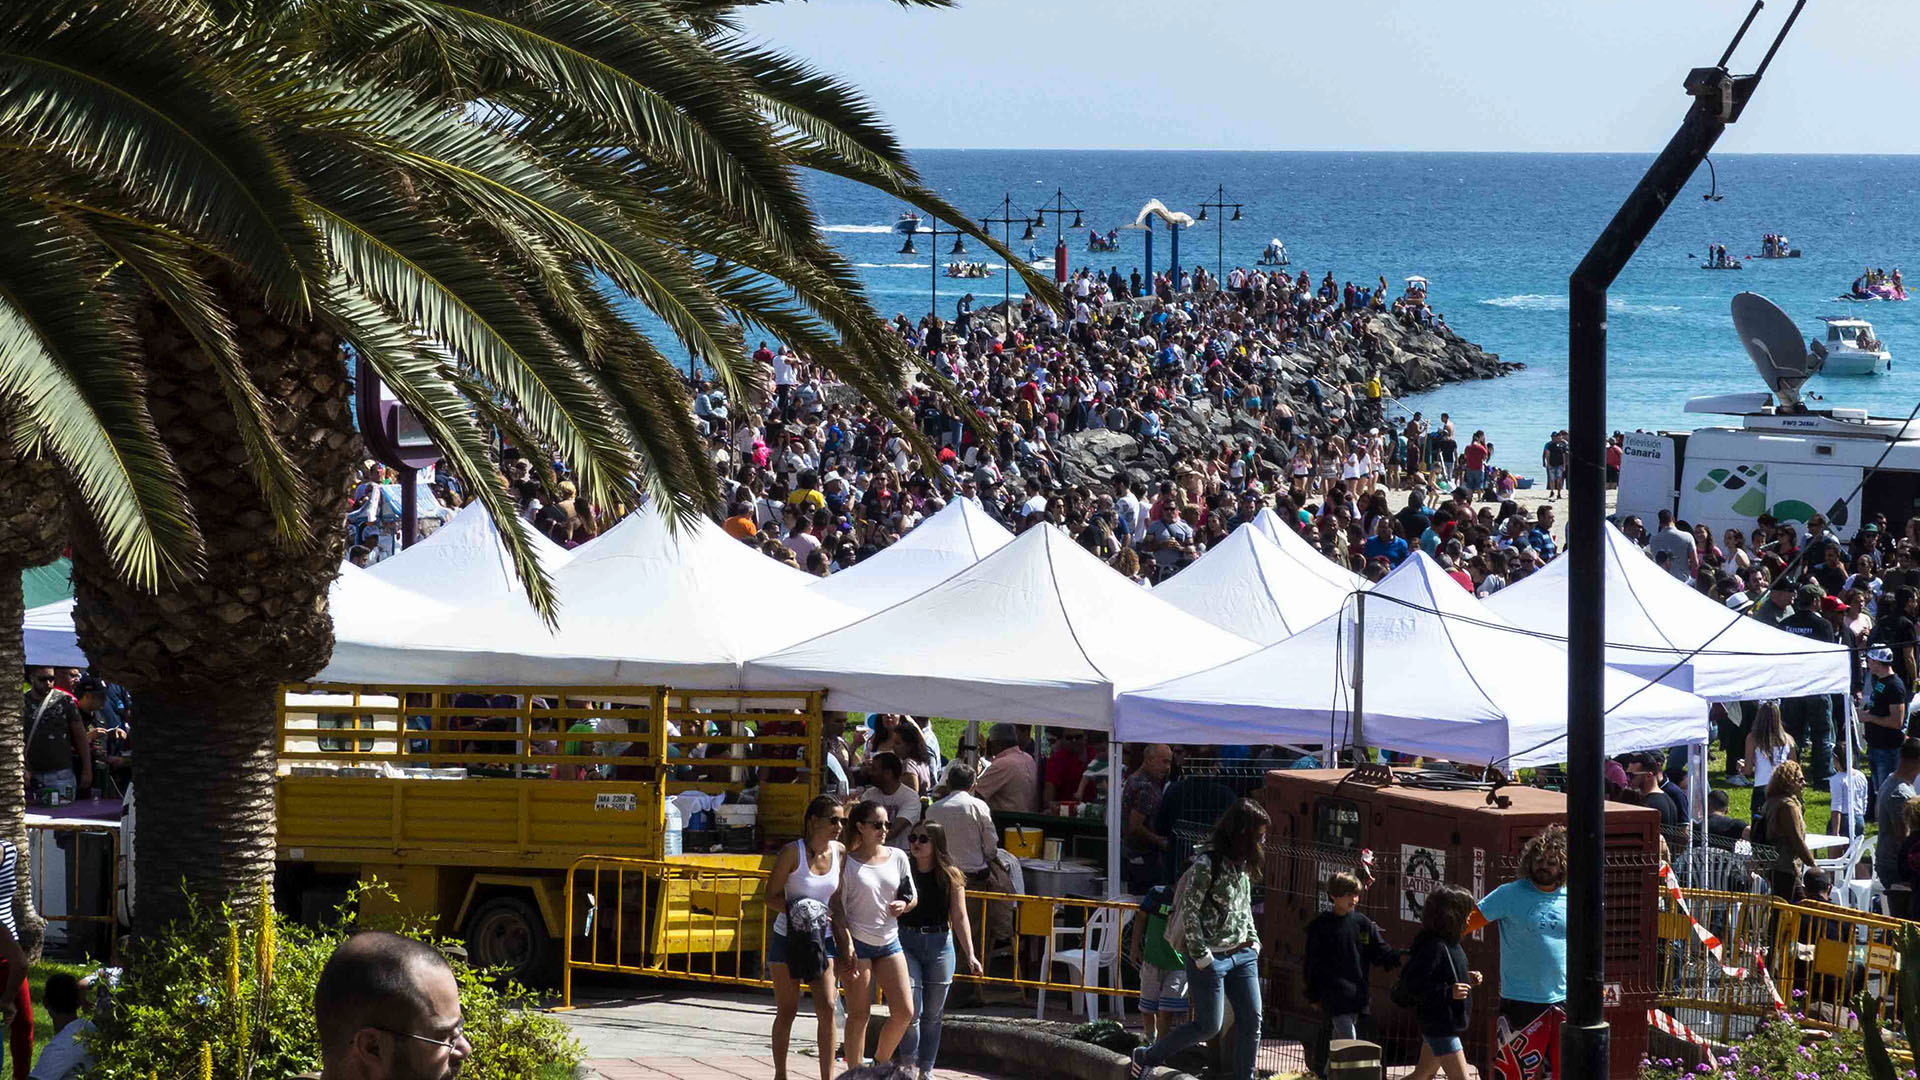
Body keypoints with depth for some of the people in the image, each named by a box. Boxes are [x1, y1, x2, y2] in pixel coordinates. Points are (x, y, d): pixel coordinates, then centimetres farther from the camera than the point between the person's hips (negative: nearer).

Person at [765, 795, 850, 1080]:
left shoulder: (840, 852, 0)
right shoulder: (793, 852, -13)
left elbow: (837, 899, 10)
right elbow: (771, 896, -9)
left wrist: (844, 938, 4)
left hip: (822, 938, 3)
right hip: (787, 937, -3)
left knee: (827, 1007, -10)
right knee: (787, 1011, 5)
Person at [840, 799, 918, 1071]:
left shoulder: (897, 858, 6)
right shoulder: (847, 863, -7)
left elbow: (912, 896, 16)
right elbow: (837, 908, -8)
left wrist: (903, 905, -8)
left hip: (889, 941, 5)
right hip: (858, 943, -5)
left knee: (904, 1012, 1)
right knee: (859, 1014, -2)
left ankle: (881, 1061, 21)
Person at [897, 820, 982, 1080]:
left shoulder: (950, 875, 3)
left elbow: (959, 917, 3)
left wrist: (970, 955, -2)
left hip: (940, 944, 1)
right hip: (906, 942, -1)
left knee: (932, 1014, 7)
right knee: (911, 1011, -10)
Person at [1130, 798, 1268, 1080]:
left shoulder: (1242, 863, 8)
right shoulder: (1206, 864, -17)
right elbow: (1189, 911, -16)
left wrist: (1253, 941, 9)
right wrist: (1201, 955, -17)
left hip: (1242, 954, 8)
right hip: (1211, 957, -8)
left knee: (1251, 1019, 2)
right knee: (1208, 1026, -2)